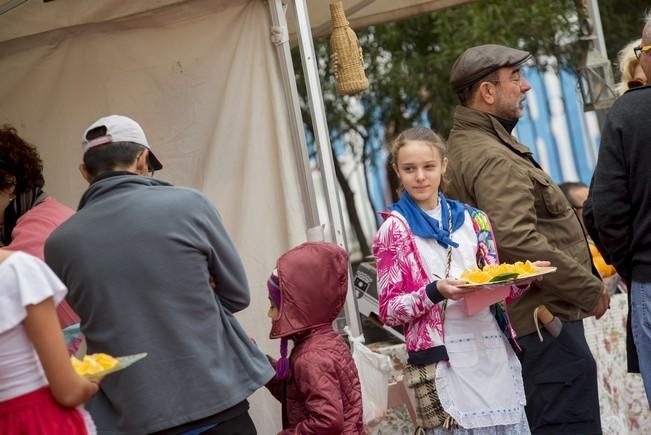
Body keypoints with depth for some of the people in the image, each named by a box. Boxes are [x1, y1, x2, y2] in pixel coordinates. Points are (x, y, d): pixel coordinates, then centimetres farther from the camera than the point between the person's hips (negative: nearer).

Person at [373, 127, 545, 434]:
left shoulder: (472, 219, 13)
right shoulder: (395, 230, 1)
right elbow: (388, 310, -3)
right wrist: (435, 292, -18)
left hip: (493, 352, 4)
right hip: (442, 361, -4)